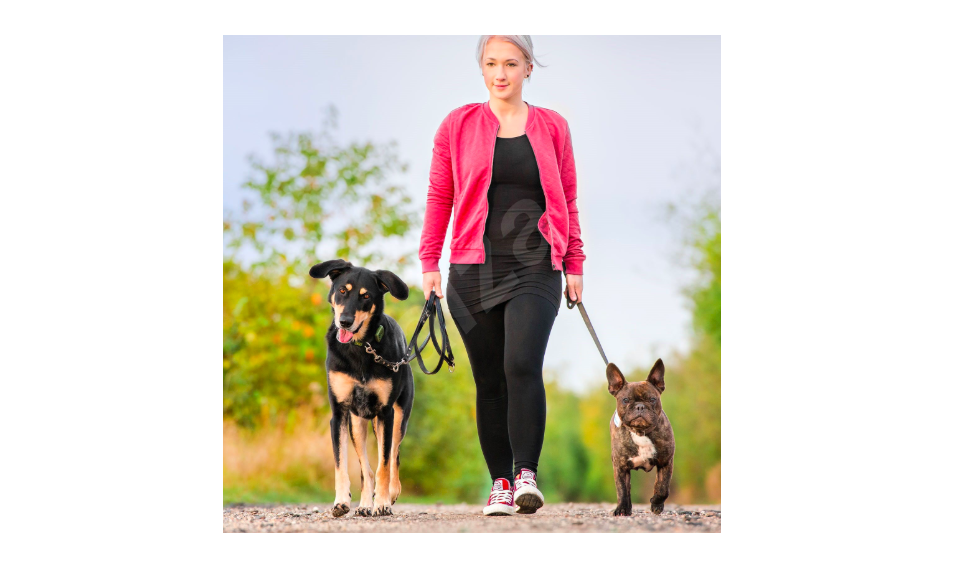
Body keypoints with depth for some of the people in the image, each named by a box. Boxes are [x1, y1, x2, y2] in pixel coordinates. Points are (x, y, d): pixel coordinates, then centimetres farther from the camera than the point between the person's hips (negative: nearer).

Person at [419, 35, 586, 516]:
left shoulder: (552, 127, 9)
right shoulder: (457, 125, 7)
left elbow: (567, 201, 13)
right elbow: (439, 197, 8)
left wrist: (574, 266, 9)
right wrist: (429, 264, 3)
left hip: (535, 268, -1)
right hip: (474, 271, 1)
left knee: (523, 366, -20)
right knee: (488, 381, 3)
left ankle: (526, 475, -17)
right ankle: (500, 483, 11)